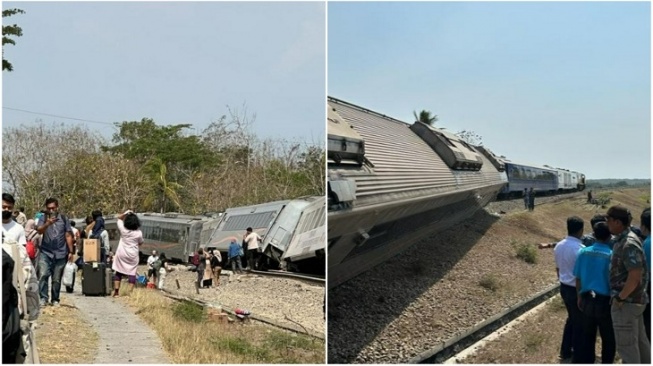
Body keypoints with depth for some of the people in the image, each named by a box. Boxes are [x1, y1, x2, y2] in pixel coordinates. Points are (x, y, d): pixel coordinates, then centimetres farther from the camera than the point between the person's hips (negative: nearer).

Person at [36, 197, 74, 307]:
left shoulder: (64, 219, 7)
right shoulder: (43, 218, 4)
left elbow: (68, 236, 8)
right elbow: (39, 231, -13)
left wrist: (71, 252, 4)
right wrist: (48, 224, -32)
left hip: (60, 254, 1)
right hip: (45, 252, -1)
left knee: (57, 279, 5)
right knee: (43, 275, -14)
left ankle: (55, 300, 16)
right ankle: (43, 298, -9)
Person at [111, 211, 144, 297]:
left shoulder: (123, 229, -8)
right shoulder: (138, 233, -12)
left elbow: (119, 218, 8)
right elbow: (140, 243, 5)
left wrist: (125, 213, -3)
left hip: (121, 254, 2)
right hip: (133, 256, -1)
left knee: (118, 272, 9)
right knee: (132, 273, 2)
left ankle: (116, 291, 7)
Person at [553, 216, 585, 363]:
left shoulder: (558, 246, 1)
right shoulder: (580, 249, -23)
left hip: (564, 288, 8)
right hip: (577, 290, -7)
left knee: (571, 319, 23)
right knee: (580, 323, 7)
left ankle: (565, 351, 33)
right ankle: (577, 357, 18)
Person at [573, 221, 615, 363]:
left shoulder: (583, 252, -3)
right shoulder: (611, 255, -16)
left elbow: (578, 278, 4)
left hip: (587, 300, 4)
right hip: (605, 301, -4)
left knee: (588, 336, 15)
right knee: (608, 338, 12)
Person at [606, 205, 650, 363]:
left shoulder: (628, 244, -22)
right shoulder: (623, 239, 8)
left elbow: (635, 276, -27)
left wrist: (620, 298, -18)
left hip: (627, 302, -10)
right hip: (634, 300, 10)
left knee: (626, 344, 1)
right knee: (640, 340, 19)